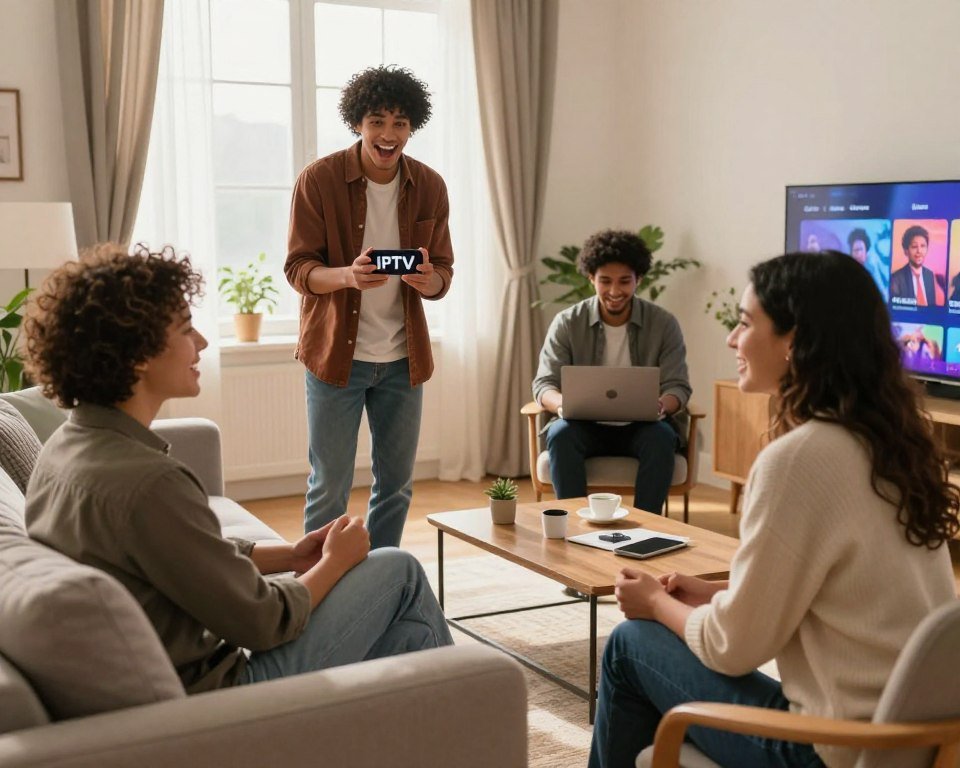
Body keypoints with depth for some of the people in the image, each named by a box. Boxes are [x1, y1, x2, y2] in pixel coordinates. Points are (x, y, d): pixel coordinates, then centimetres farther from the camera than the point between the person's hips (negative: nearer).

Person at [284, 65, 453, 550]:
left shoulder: (429, 187, 2)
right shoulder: (319, 179, -8)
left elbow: (443, 273, 5)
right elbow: (297, 268, -8)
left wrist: (426, 279, -20)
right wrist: (347, 276, -29)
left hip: (402, 358, 4)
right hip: (336, 352, -4)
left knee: (397, 484, 13)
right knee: (329, 486, 2)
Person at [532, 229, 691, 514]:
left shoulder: (664, 324, 0)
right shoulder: (567, 323, 0)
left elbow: (678, 387, -2)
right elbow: (544, 384, -3)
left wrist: (662, 404, -28)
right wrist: (561, 402, -28)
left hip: (642, 426, 0)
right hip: (586, 426, 0)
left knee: (661, 437, -33)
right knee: (561, 434, -32)